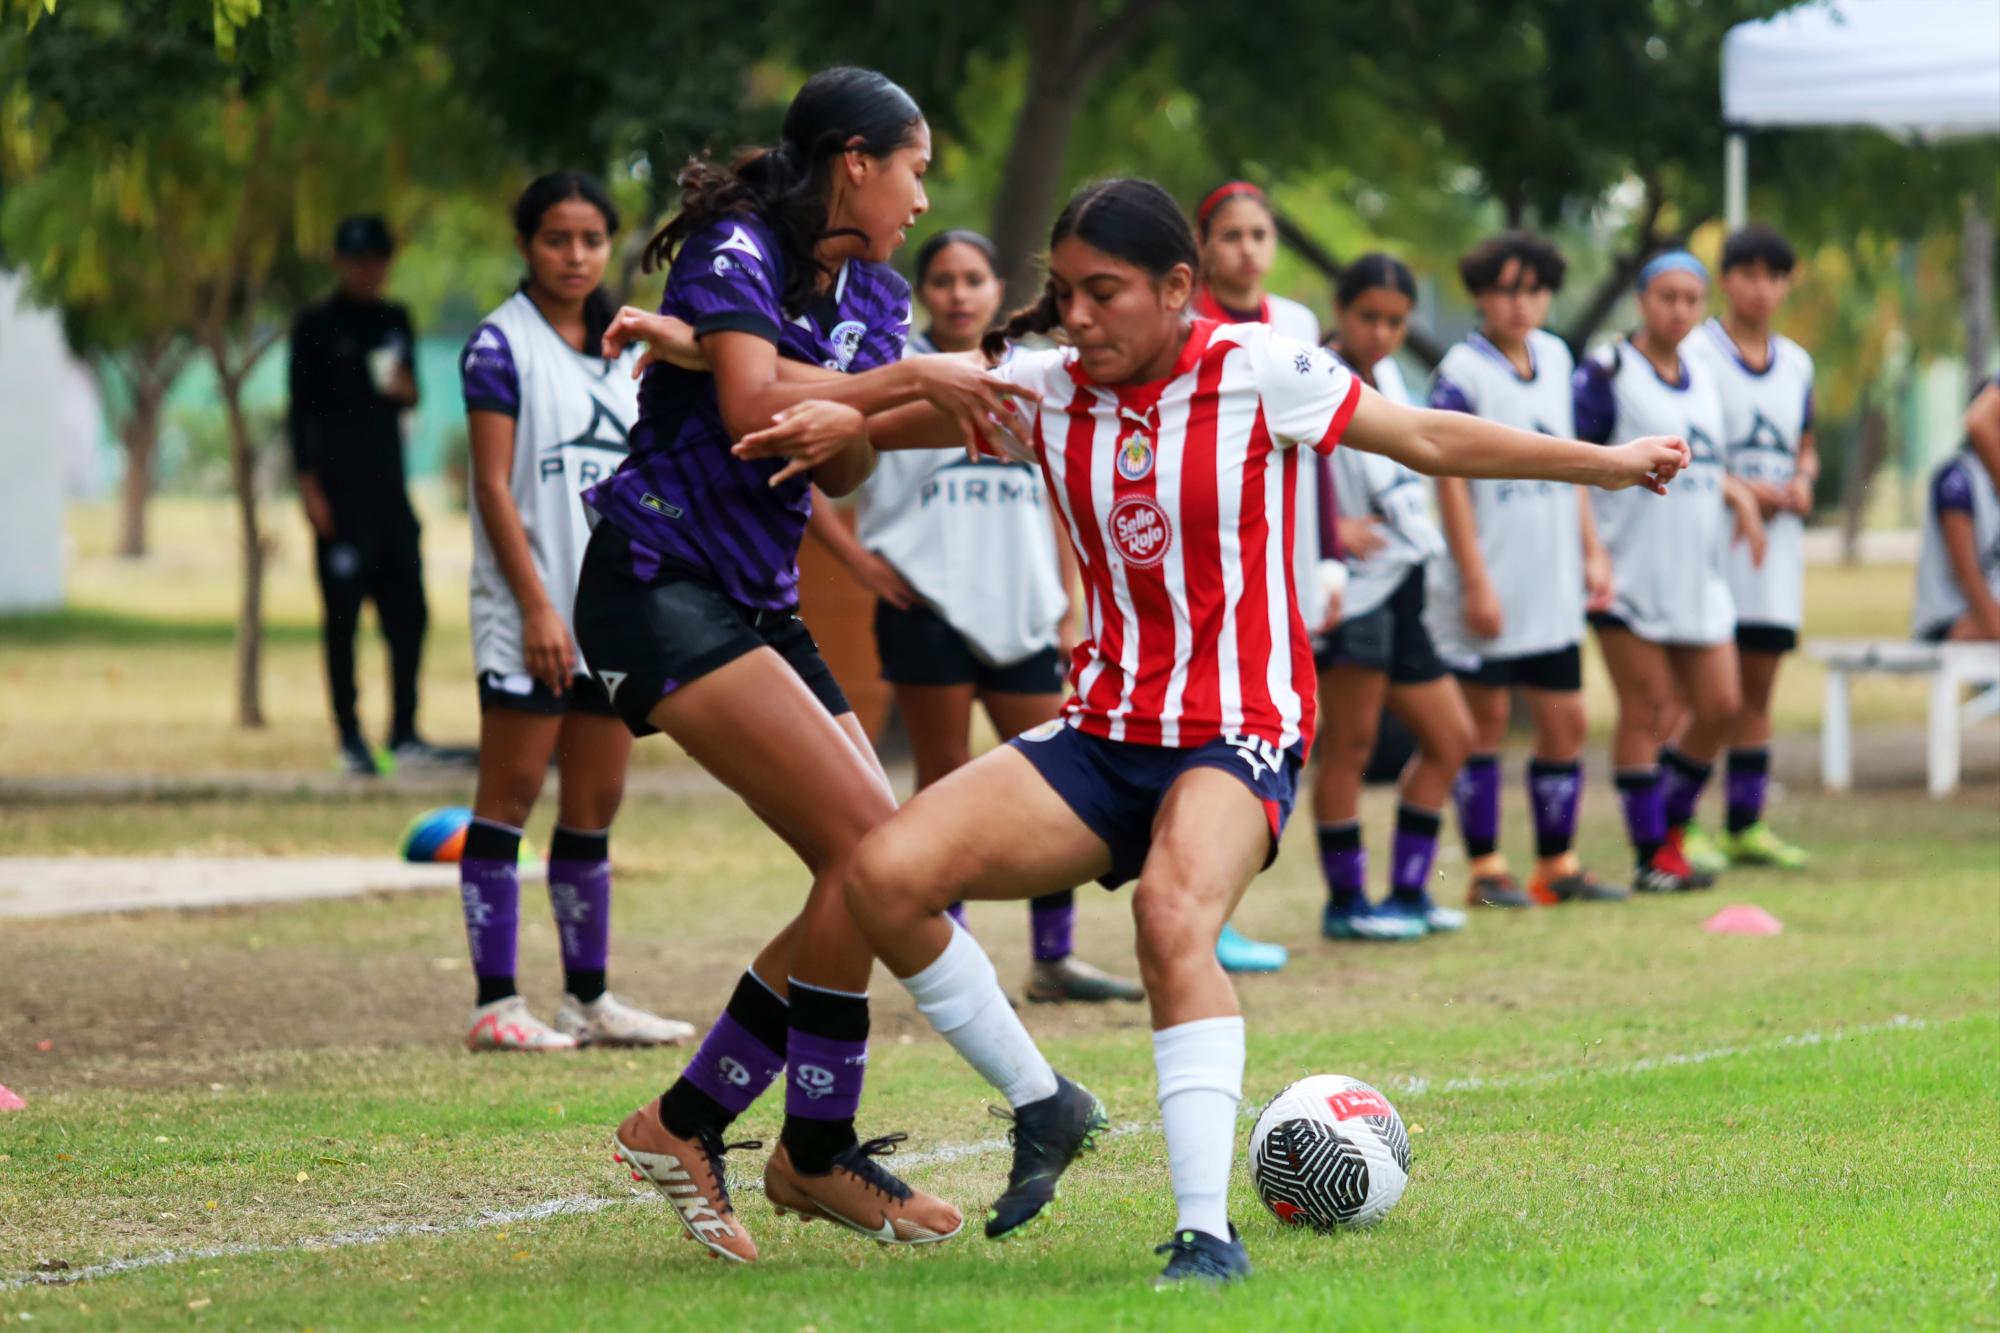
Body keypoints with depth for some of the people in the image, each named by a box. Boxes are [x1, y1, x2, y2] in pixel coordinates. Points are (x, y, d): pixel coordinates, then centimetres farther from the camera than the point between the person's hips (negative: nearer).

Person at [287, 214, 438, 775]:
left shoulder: (395, 320, 15)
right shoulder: (317, 325, -1)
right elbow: (301, 409, -3)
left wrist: (407, 390, -2)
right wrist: (309, 486, -10)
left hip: (389, 482, 5)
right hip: (339, 490, -5)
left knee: (407, 611, 1)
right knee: (343, 613, -5)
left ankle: (404, 730, 8)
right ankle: (350, 736, -1)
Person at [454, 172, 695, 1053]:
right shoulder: (502, 343, -4)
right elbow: (495, 486, -9)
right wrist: (536, 606, -16)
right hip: (531, 611, -6)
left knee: (596, 802, 9)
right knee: (511, 792, -6)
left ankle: (588, 997, 14)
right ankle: (495, 1002, -6)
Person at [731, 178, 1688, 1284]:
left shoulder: (1256, 373, -8)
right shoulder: (1044, 393, 3)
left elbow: (1431, 439, 1)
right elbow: (893, 421, 12)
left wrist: (1611, 463, 3)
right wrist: (831, 433, -13)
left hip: (1239, 735, -5)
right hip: (1103, 732, 5)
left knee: (1174, 912, -36)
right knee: (886, 873, -16)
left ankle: (1207, 1229, -34)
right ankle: (1042, 1108, 4)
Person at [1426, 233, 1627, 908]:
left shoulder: (1556, 358, 10)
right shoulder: (1462, 373, -11)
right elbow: (1450, 479, -13)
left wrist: (1592, 551, 14)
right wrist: (1476, 582, -16)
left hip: (1553, 589, 6)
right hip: (1491, 589, -6)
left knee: (1565, 720, 8)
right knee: (1485, 720, 1)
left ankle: (1557, 864, 19)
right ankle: (1485, 870, 9)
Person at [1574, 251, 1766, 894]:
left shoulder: (1702, 378, 14)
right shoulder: (1607, 372, -7)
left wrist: (1739, 494, 5)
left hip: (1699, 574, 7)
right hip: (1631, 576, -7)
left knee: (1720, 704, 5)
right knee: (1646, 711, -4)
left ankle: (1670, 824, 21)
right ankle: (1653, 856, 3)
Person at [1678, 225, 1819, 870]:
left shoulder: (1797, 363, 15)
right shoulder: (1694, 355, -5)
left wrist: (1801, 485, 1)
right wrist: (1738, 488, -17)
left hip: (1777, 541, 6)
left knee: (1757, 691, 8)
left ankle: (1746, 826, 13)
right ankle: (1678, 826, -4)